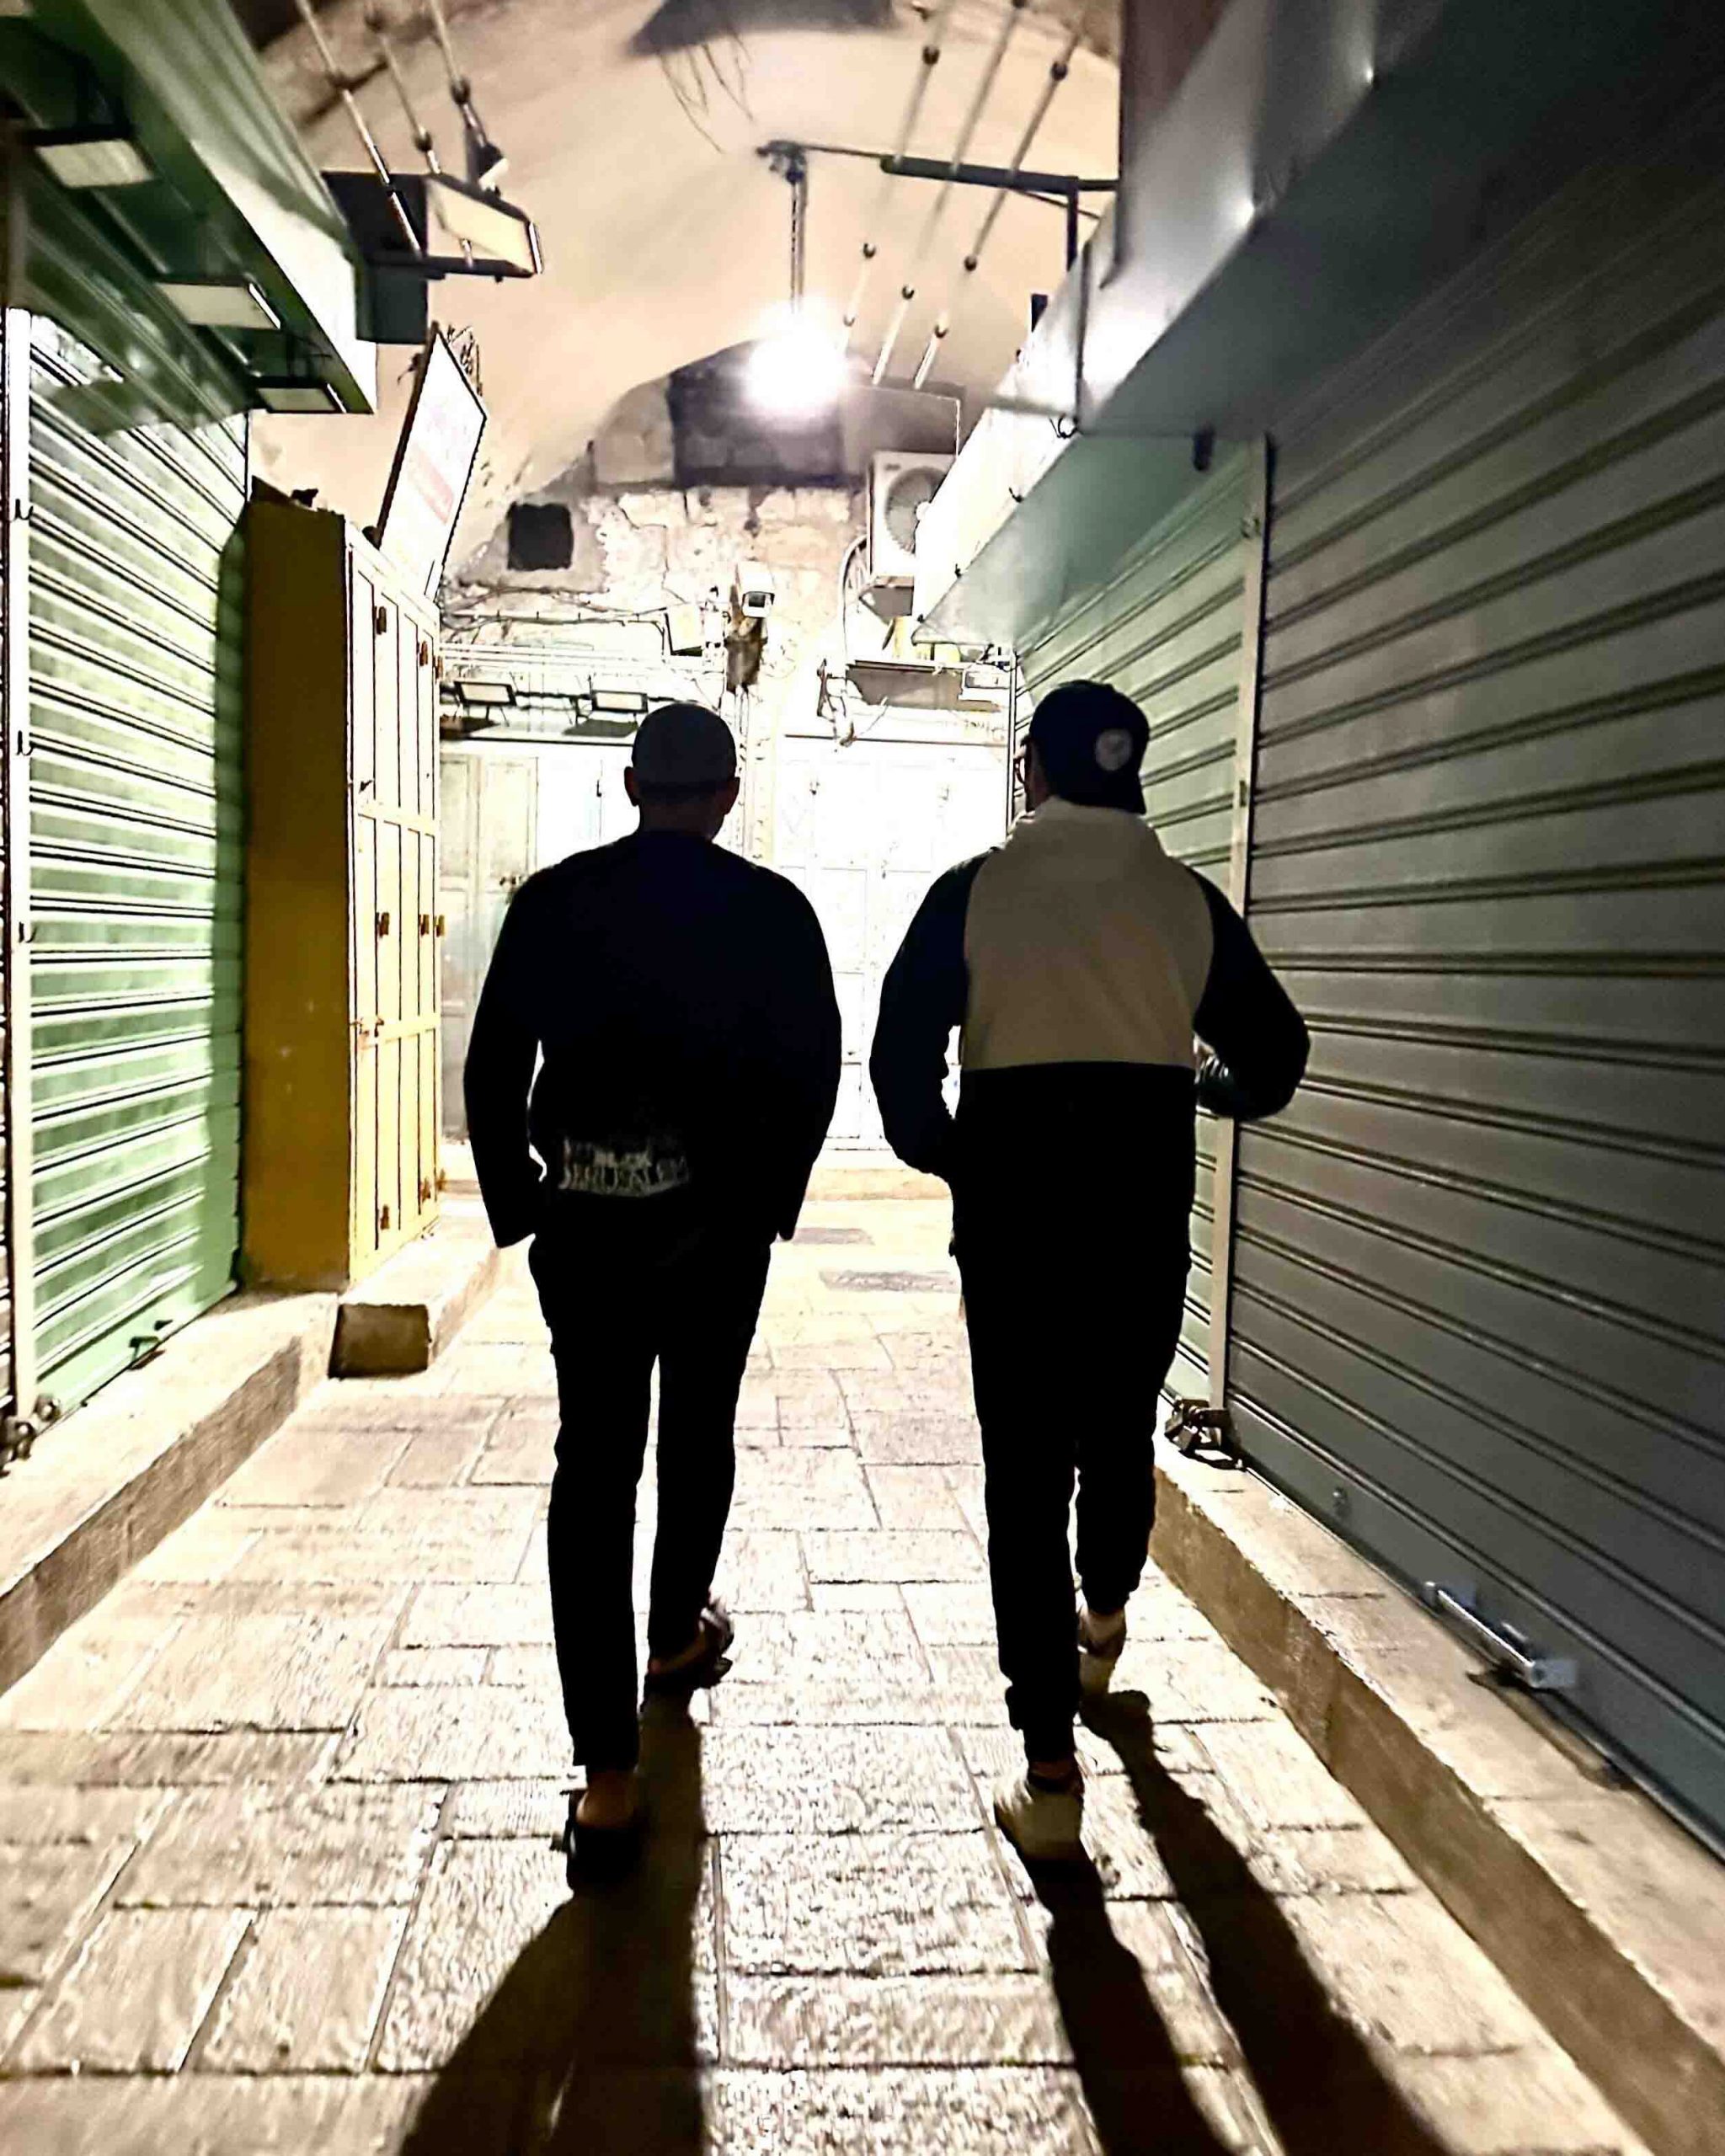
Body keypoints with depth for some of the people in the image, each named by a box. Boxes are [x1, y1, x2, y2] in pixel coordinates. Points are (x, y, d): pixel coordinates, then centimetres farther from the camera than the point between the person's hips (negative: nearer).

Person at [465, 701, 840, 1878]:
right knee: (700, 1429, 22)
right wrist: (775, 1197, 10)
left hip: (584, 1216, 0)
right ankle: (679, 1635, 42)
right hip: (717, 1214, 0)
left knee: (594, 1464, 1)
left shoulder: (552, 899, 1)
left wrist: (515, 1203, 9)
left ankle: (610, 1779, -1)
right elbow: (814, 1065, -1)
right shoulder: (772, 909, -2)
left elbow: (494, 1065, 1)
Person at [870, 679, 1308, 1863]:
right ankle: (1103, 1623, 50)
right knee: (1121, 1427, 23)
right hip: (1146, 1189, 2)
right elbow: (1275, 1050, 7)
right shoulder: (1186, 898, 2)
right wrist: (1218, 1087, 28)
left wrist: (942, 1152, 10)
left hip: (1014, 1194, -2)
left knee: (1026, 1463, 3)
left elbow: (901, 1051, -6)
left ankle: (1052, 1771, 4)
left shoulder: (976, 890, -2)